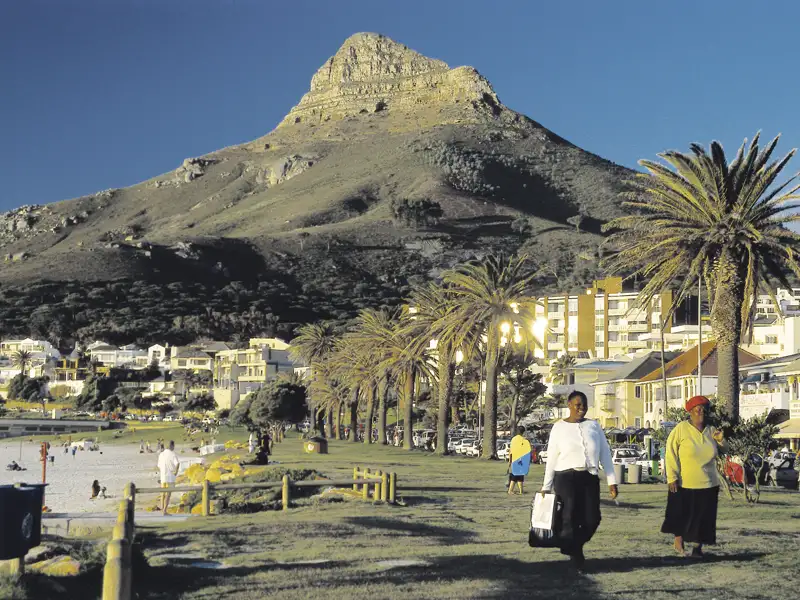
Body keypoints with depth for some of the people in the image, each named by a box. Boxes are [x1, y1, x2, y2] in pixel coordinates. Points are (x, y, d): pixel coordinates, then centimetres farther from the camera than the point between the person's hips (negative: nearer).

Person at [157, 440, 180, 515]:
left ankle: (162, 510, 13)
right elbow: (177, 463, -26)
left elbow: (159, 467, 16)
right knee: (168, 494, -4)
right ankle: (164, 511, -9)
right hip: (170, 478, -5)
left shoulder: (161, 455, 9)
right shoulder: (173, 454, -10)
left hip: (163, 477, 5)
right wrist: (176, 471, -14)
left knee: (163, 494, 14)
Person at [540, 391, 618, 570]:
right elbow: (551, 458, 4)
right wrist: (546, 486, 2)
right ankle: (574, 555, 15)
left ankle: (573, 547, 25)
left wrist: (612, 481, 2)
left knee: (592, 520, -2)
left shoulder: (594, 426, 11)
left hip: (590, 478, 3)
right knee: (570, 520, -3)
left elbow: (605, 454, 9)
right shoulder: (559, 427, 3)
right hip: (566, 478, -3)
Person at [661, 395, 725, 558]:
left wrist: (720, 440, -6)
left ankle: (697, 547, 17)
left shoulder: (710, 431, 6)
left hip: (708, 484, 4)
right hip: (684, 483, -4)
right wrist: (672, 477, -13)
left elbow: (721, 453, 16)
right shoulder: (681, 429, -8)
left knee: (703, 516, 6)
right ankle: (679, 542, 28)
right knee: (682, 514, 7)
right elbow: (671, 453, -9)